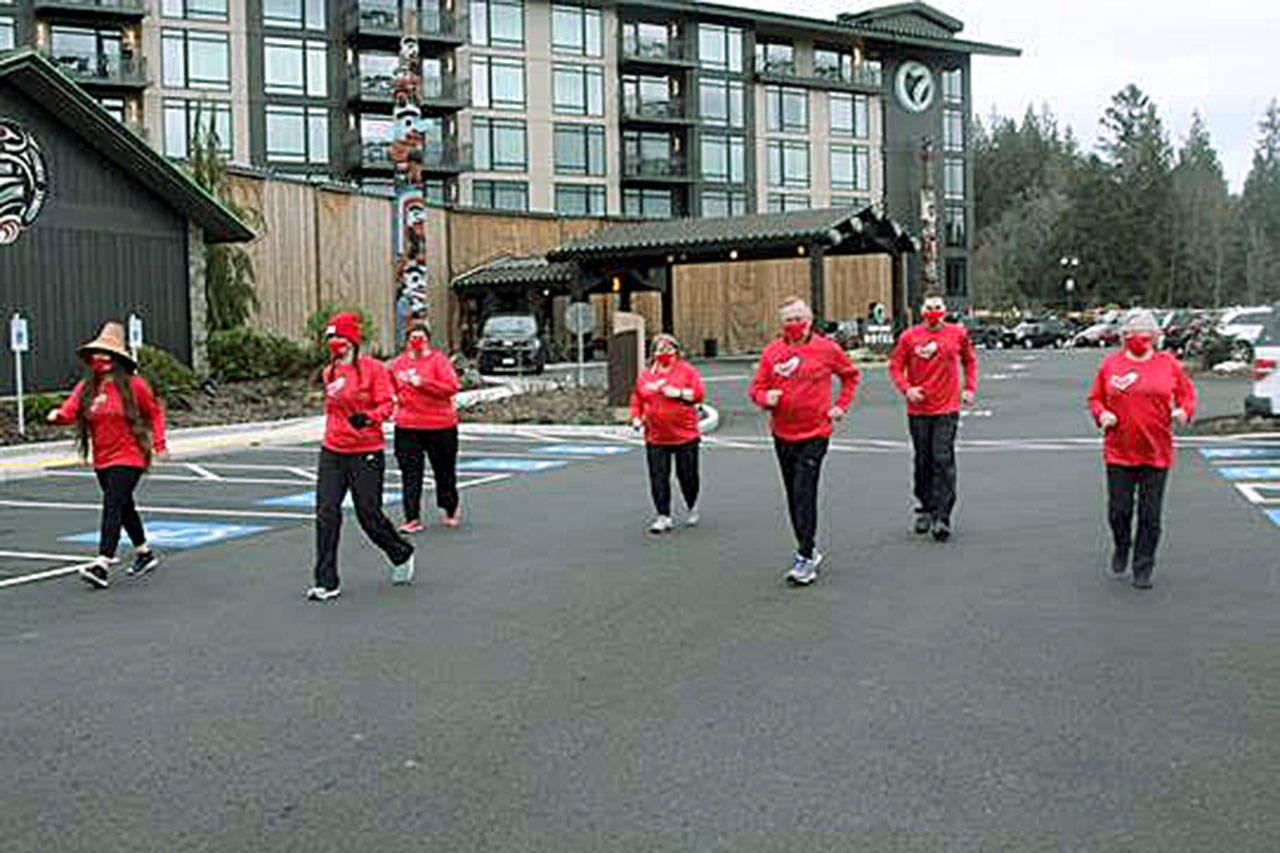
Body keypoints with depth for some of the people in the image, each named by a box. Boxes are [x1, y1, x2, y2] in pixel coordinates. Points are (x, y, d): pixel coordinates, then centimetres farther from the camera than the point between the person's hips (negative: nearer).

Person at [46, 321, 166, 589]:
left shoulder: (133, 385, -7)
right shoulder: (86, 387, 4)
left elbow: (155, 411, 5)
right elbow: (71, 410, -7)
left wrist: (158, 441, -1)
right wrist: (57, 415, -30)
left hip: (128, 458, -6)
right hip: (102, 460, 6)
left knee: (112, 506, -17)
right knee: (124, 507, 19)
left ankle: (102, 565, -23)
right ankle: (145, 554, 36)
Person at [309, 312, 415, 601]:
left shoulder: (373, 368, -7)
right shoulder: (329, 373, 11)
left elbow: (387, 404, -12)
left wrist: (368, 417, -30)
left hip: (366, 452, -5)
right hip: (332, 452, 5)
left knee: (369, 515, 1)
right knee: (326, 512, -5)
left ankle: (402, 555, 30)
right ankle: (326, 583, -1)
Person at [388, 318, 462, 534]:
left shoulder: (438, 359, -5)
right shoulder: (398, 363, 9)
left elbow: (452, 386, -17)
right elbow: (392, 388, 27)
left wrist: (422, 382, -22)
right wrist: (398, 400, 7)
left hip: (440, 426, -3)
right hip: (407, 427, 3)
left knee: (444, 470, 9)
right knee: (410, 473, -1)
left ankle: (451, 508, 33)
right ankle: (413, 518, 3)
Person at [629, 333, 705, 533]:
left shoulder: (687, 370, 1)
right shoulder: (646, 375, 11)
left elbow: (698, 393, -6)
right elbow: (637, 399, 16)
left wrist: (679, 393, -18)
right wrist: (636, 417, 1)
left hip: (685, 435, -2)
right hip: (655, 438, 2)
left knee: (687, 475, 6)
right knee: (658, 477, -3)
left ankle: (691, 509, 31)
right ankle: (664, 517, 2)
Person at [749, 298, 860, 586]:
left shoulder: (826, 349, -3)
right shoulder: (772, 351, 3)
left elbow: (850, 374, 14)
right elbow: (756, 388, 8)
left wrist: (841, 405, 5)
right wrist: (766, 397, -14)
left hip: (814, 434, -4)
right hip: (782, 434, 4)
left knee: (804, 495, -10)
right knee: (794, 496, 12)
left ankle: (804, 557, -7)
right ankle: (808, 551, 24)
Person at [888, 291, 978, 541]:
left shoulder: (958, 334, 3)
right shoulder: (909, 337, 0)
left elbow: (969, 361, 18)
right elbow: (895, 365, 3)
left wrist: (970, 388, 6)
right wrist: (906, 388, -13)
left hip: (947, 409, -1)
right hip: (918, 410, 1)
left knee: (943, 460, -9)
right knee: (923, 462, 10)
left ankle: (942, 517, -10)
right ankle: (925, 508, 26)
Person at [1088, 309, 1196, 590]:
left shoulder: (1169, 364, 4)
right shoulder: (1110, 364, 4)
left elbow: (1187, 393, 11)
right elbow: (1095, 398, 11)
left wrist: (1184, 411, -9)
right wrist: (1101, 414, -9)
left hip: (1156, 453, 0)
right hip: (1118, 451, 0)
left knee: (1150, 514, 2)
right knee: (1119, 509, 3)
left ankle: (1143, 569, 14)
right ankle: (1121, 547, 34)